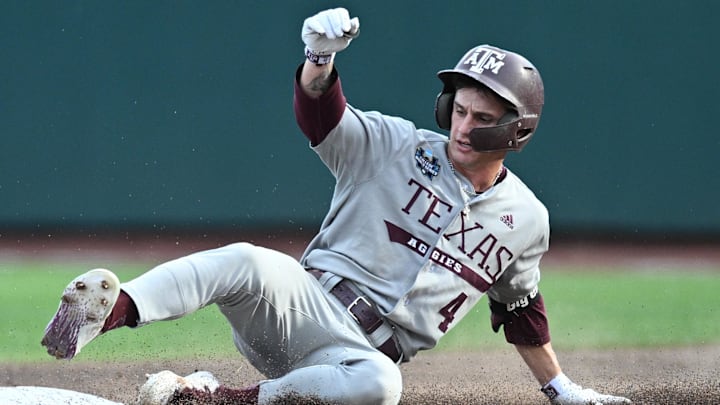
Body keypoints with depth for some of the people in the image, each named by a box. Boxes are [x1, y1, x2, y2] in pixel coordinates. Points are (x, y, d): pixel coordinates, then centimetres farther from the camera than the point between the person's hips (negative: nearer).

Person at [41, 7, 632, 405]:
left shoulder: (526, 219, 12)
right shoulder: (398, 147, 4)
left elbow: (521, 308, 27)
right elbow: (320, 114, -12)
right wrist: (320, 58, -34)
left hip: (369, 353, 1)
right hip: (306, 303, -1)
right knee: (246, 261, -36)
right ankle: (109, 310, -56)